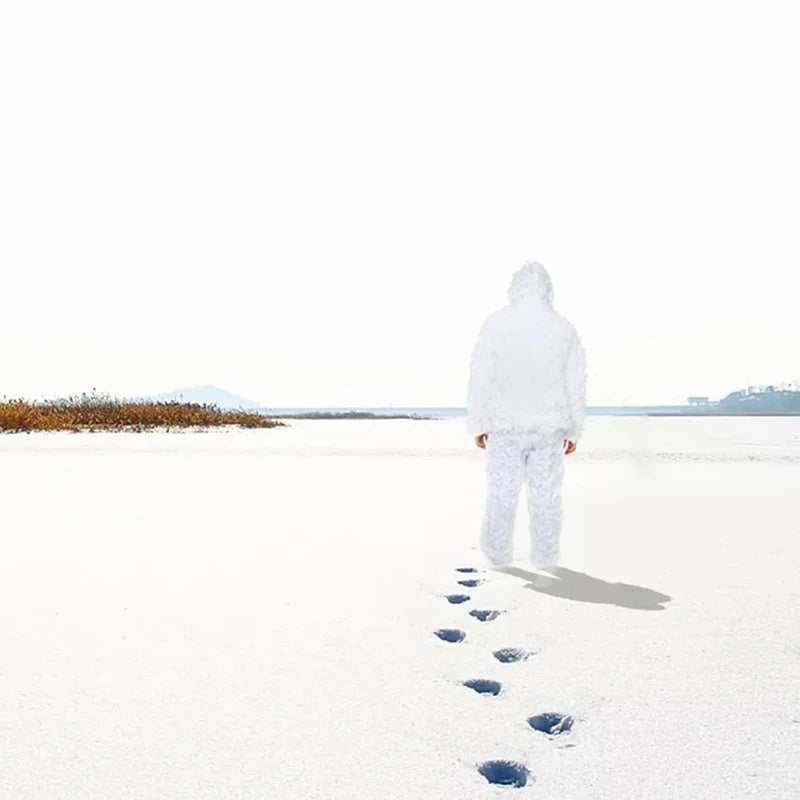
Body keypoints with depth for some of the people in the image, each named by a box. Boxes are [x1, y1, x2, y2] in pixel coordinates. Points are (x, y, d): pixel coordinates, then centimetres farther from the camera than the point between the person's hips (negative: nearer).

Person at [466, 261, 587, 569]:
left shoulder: (497, 323, -4)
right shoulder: (564, 328, 2)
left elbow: (480, 378, -5)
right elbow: (576, 384, 4)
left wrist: (478, 424, 2)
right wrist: (574, 430, 11)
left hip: (505, 424, -1)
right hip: (550, 426, 1)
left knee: (503, 491, 9)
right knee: (546, 492, 8)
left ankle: (498, 553, 21)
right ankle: (545, 555, 17)